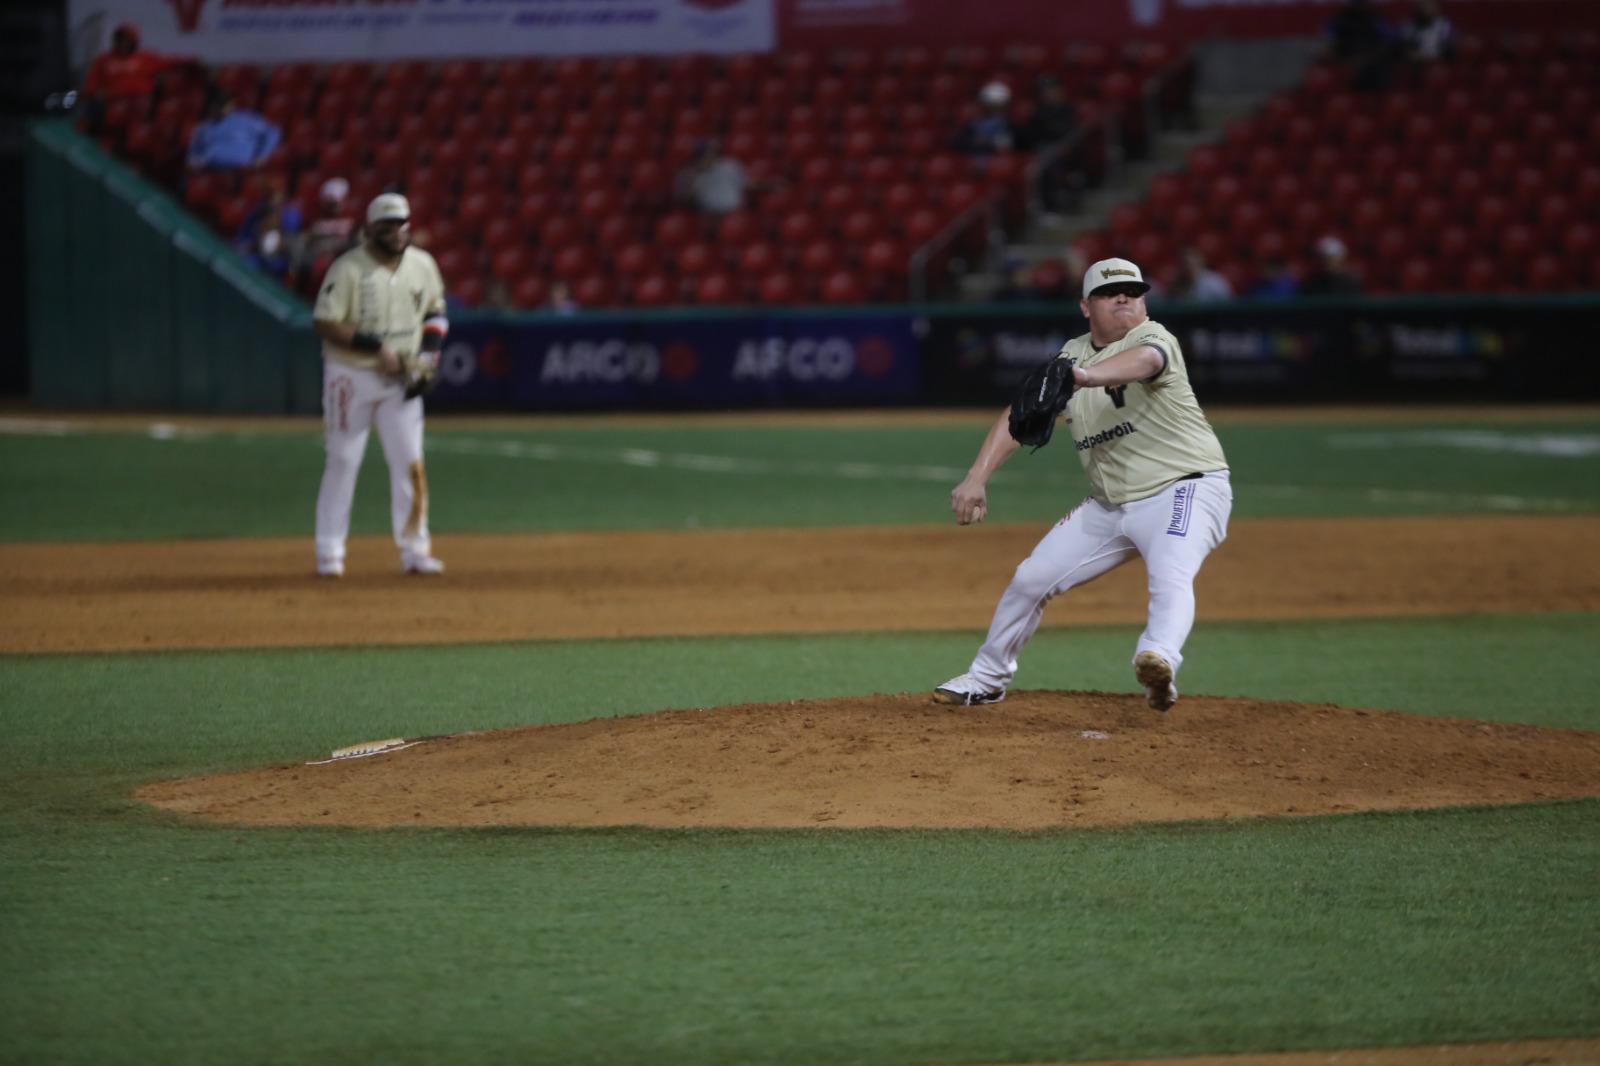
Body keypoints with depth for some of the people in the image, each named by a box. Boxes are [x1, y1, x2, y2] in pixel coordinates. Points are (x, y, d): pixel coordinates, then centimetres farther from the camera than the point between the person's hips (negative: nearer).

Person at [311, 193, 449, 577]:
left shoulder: (423, 265, 4)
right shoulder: (348, 269, -14)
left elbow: (435, 313, 17)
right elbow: (325, 324, -18)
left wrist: (429, 354, 0)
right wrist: (377, 348, -23)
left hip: (401, 378, 4)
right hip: (352, 376, -4)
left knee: (410, 464, -2)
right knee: (343, 462, 1)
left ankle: (414, 550, 4)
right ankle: (329, 552, 8)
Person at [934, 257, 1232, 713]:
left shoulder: (1153, 338, -15)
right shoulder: (1072, 356, 7)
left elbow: (1144, 360, -40)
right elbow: (1018, 414, 2)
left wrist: (1087, 377, -62)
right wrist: (977, 479, -12)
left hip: (1183, 490, -7)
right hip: (1109, 505, 7)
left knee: (1170, 576, -34)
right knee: (1031, 578, 10)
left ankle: (1159, 662, -59)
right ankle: (987, 678, 29)